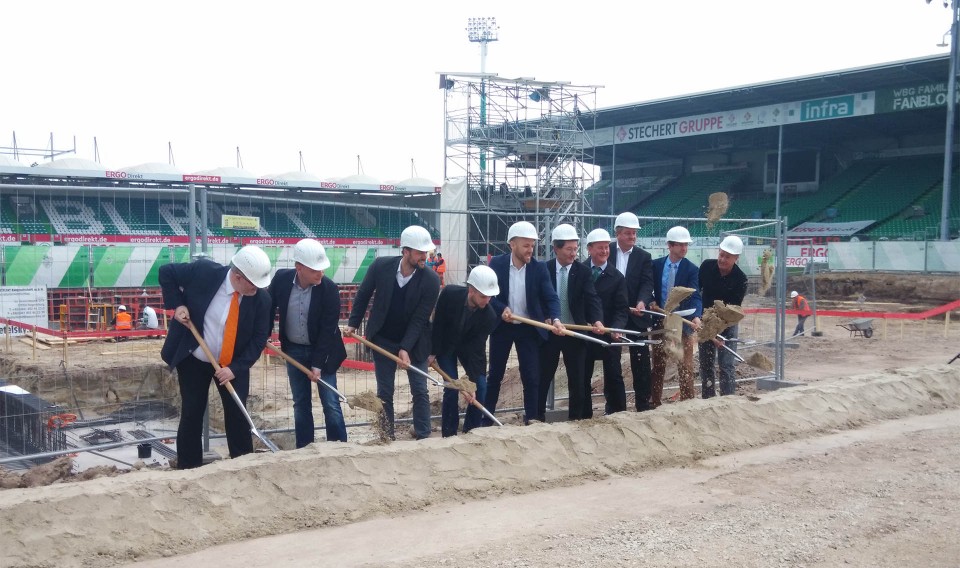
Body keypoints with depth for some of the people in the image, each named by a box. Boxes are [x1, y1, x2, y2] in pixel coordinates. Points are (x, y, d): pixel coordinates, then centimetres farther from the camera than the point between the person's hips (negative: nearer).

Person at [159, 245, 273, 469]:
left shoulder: (262, 298, -18)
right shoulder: (203, 271, -22)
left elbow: (259, 338, -12)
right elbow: (166, 272, -7)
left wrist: (235, 367, -21)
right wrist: (177, 304, -18)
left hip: (234, 363, 1)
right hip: (193, 359, -1)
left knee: (237, 414, 1)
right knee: (192, 414, 4)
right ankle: (188, 468, 16)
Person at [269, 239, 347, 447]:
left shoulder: (329, 289, -22)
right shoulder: (281, 279, -14)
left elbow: (328, 330, -19)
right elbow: (270, 307, 5)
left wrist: (318, 364, -19)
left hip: (321, 351, -3)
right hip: (293, 350, 3)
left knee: (331, 404, -2)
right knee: (301, 404, 10)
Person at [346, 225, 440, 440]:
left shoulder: (431, 280, -19)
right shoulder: (381, 266, -15)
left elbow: (419, 319, -18)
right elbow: (363, 295, 2)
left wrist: (405, 349, -23)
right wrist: (353, 323, 3)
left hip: (414, 343, -1)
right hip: (383, 341, 1)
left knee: (420, 392, 2)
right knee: (384, 392, 8)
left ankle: (423, 437, 13)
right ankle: (387, 436, 19)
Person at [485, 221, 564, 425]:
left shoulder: (539, 267, -7)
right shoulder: (497, 263, -8)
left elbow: (551, 297, -14)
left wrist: (555, 318, -32)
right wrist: (501, 308, -25)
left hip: (529, 328, 0)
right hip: (501, 326, 0)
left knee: (531, 377, 0)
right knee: (494, 375, 9)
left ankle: (531, 421, 12)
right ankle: (485, 420, 19)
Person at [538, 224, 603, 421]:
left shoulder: (583, 272, -2)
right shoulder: (544, 269, -1)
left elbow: (592, 299, -13)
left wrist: (597, 320, -30)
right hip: (549, 332, 0)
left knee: (578, 380, 6)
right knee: (542, 377, 7)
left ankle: (576, 419, 17)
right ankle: (538, 418, 17)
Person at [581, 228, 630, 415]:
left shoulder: (617, 277, -2)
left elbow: (621, 308, -7)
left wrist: (616, 328, -24)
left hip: (608, 334, -1)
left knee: (614, 377, 3)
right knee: (582, 377, 9)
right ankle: (584, 416, 20)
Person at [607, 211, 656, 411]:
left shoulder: (644, 257, 2)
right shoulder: (607, 252, 1)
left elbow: (647, 284, -10)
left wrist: (642, 302, -29)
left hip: (636, 316, 0)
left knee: (641, 362, 2)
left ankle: (643, 405, 10)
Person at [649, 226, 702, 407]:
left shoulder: (692, 269, -6)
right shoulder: (656, 265, 1)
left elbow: (695, 296, -16)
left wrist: (696, 315, -33)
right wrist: (651, 303, -9)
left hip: (682, 322, -2)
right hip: (660, 320, 2)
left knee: (685, 366, 2)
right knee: (657, 365, 10)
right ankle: (654, 403, 19)